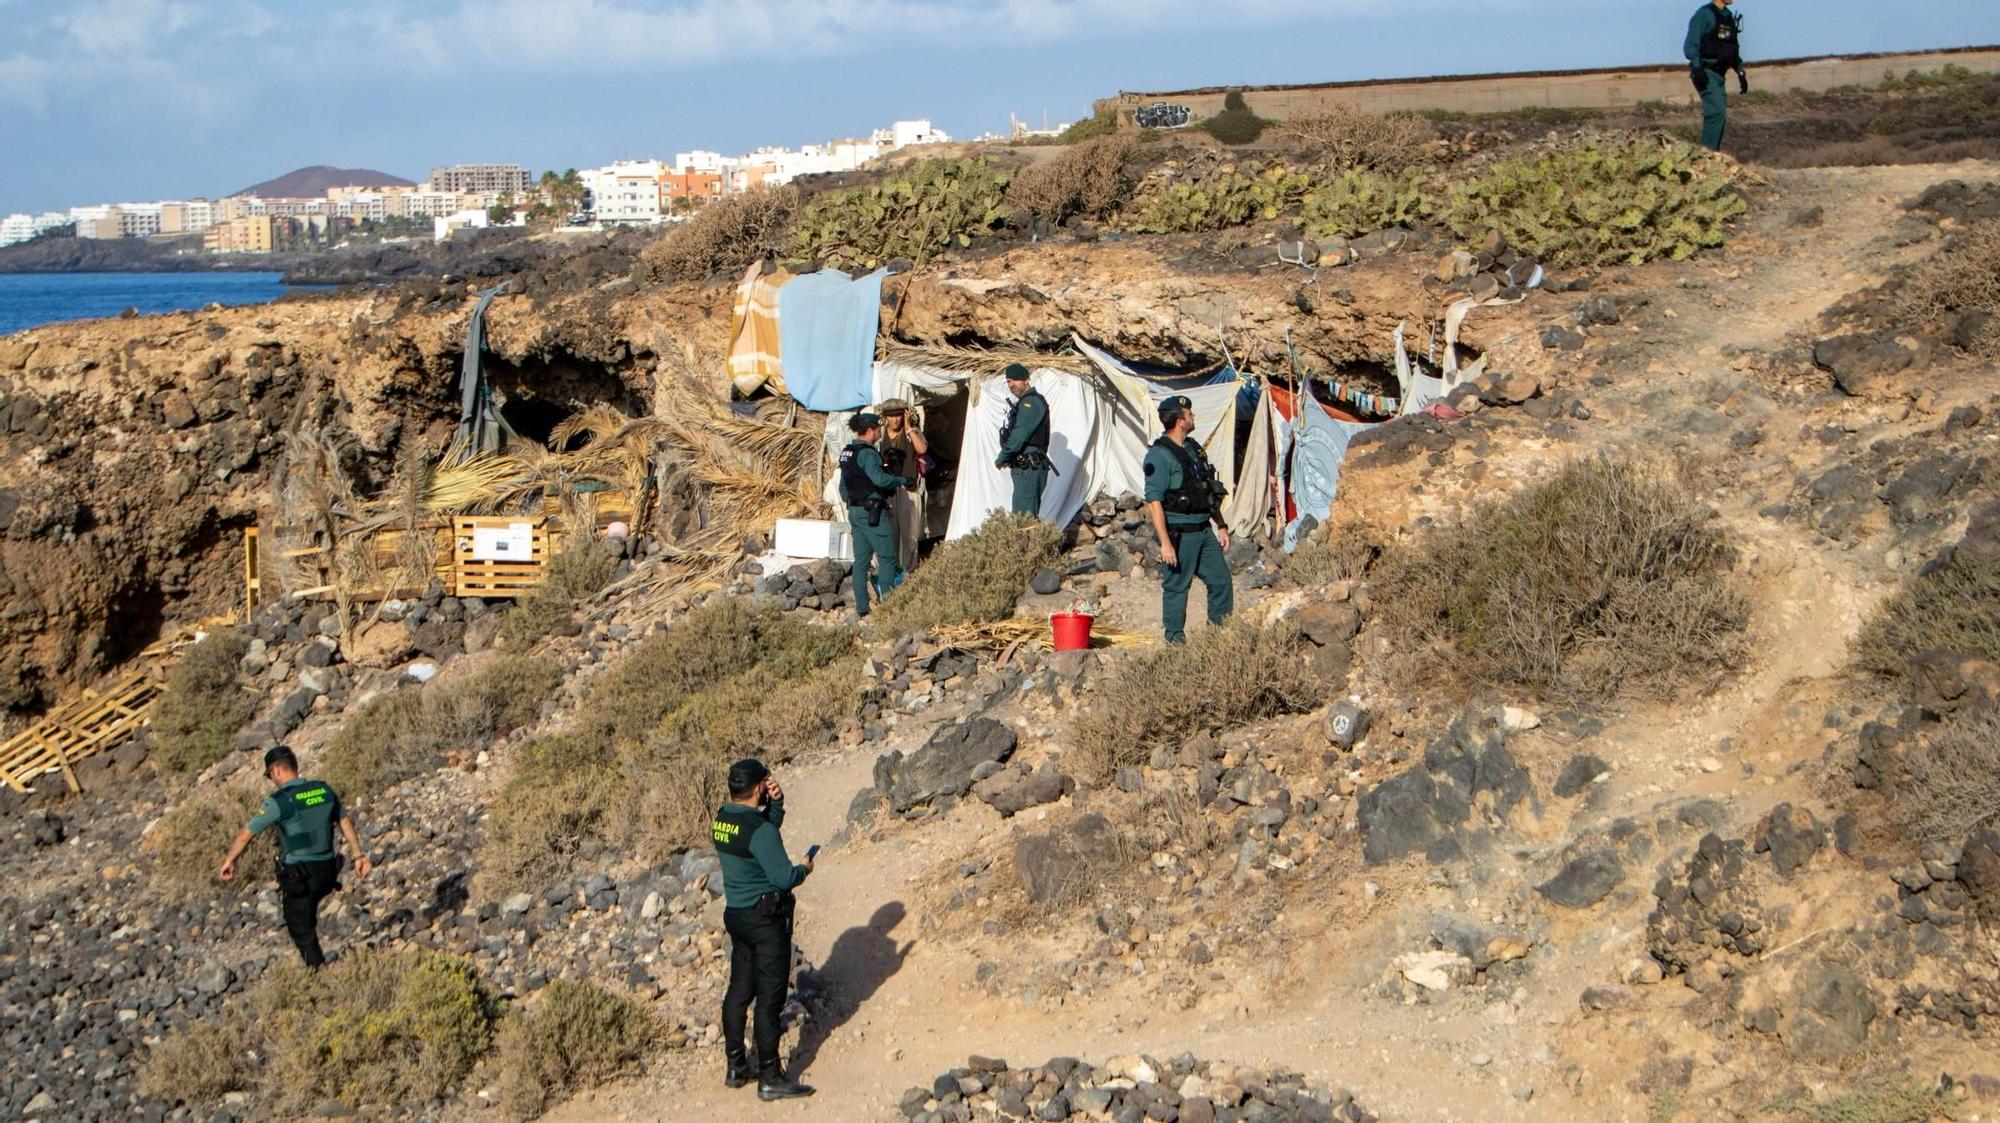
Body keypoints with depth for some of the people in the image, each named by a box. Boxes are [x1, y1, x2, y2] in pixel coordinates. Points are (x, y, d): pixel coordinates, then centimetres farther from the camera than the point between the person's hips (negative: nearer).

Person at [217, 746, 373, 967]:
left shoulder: (279, 801, -14)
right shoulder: (324, 790, 3)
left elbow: (246, 835, -5)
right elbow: (346, 822, 11)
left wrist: (229, 861, 11)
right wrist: (359, 855, 19)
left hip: (299, 875, -6)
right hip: (328, 870, 6)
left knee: (302, 930, 8)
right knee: (306, 920, 27)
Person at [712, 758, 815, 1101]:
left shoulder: (722, 819, 3)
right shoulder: (758, 829, -22)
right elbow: (783, 878, -22)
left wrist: (775, 803, 2)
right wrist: (804, 869, -2)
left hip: (736, 915, 8)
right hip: (766, 919, -8)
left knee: (738, 991, 17)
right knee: (769, 998, -1)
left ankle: (736, 1067, 26)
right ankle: (770, 1079, 4)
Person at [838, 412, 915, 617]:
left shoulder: (847, 452, 13)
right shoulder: (868, 453, -16)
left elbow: (843, 486, 20)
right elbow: (880, 479, -29)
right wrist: (903, 481, -17)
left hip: (855, 511, 9)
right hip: (872, 512, -9)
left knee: (861, 560, 10)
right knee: (887, 557, -2)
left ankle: (861, 607, 12)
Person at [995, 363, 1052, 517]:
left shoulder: (1031, 402, -13)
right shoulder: (1024, 402, 21)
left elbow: (1019, 436, -19)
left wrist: (1002, 458, -9)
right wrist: (1008, 458, 11)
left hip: (1028, 468, -11)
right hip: (1025, 467, 11)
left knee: (1022, 517, -15)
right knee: (1030, 515, 14)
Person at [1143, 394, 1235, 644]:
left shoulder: (1194, 448, 13)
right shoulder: (1159, 455, -14)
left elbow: (1211, 491, 21)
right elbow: (1153, 502, -18)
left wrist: (1221, 526, 18)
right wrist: (1165, 543, -22)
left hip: (1203, 530, 8)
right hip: (1179, 534, -8)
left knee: (1221, 580, 10)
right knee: (1177, 587, 1)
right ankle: (1175, 639, 12)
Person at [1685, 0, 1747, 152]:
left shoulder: (1729, 17, 16)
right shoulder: (1704, 14, -8)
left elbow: (1733, 50, 24)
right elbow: (1690, 46, -14)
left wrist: (1741, 73, 19)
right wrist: (1697, 68, -27)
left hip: (1719, 75, 8)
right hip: (1705, 74, -8)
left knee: (1721, 118, 5)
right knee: (1717, 111, -22)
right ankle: (1707, 151, -23)